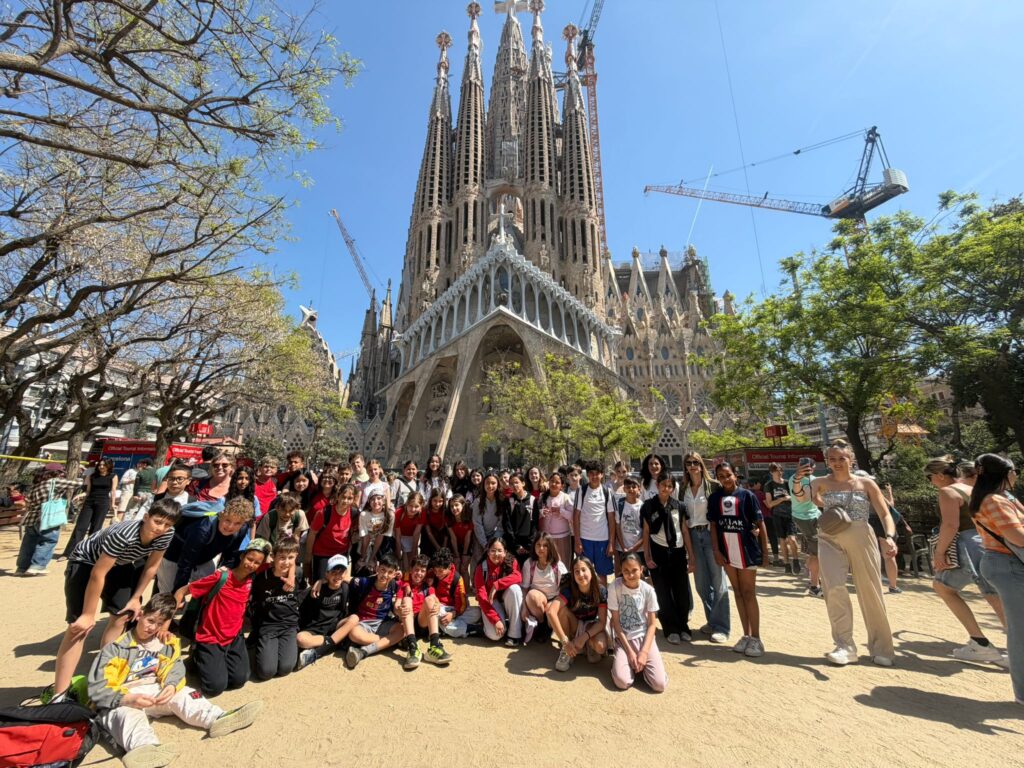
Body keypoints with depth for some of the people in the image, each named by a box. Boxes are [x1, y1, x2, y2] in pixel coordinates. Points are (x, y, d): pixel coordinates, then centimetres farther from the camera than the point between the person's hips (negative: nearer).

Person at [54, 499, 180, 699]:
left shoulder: (166, 536, -24)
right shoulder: (123, 535, -41)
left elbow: (151, 566, -7)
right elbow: (98, 574, -29)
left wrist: (136, 598, 0)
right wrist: (88, 615, -20)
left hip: (118, 564, 6)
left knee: (122, 617, 5)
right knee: (80, 627, -14)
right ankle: (59, 695, -5)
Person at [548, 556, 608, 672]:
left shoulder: (601, 591, -22)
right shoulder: (569, 589, -28)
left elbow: (602, 621, -20)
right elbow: (551, 612, -42)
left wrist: (584, 637, -32)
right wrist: (565, 641, -45)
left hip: (591, 627, 0)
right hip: (573, 626, 0)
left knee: (601, 647, -34)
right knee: (561, 608, -32)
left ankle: (589, 645, 3)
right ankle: (566, 650, -14)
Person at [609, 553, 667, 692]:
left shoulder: (648, 590, -8)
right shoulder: (615, 587, -13)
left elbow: (651, 624, -2)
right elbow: (615, 622, -7)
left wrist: (644, 652, -13)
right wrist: (629, 651, -12)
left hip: (644, 637, 1)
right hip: (623, 638, -1)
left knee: (660, 684, -18)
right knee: (622, 682, -23)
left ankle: (641, 663, 12)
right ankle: (632, 663, 9)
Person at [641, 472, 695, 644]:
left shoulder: (678, 506, 2)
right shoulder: (648, 506, -4)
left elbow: (685, 531, 4)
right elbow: (646, 532, -1)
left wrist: (691, 557, 3)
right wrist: (647, 556, -4)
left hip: (678, 552, 2)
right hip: (659, 552, -2)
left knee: (682, 592, 5)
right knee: (664, 593, 5)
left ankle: (683, 627, 24)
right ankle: (672, 629, 20)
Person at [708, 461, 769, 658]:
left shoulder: (747, 495, -7)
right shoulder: (714, 498, 0)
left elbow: (760, 523, -3)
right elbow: (713, 525, 3)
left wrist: (765, 551, -5)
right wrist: (716, 550, -3)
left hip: (747, 550, -3)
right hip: (727, 551, 3)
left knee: (749, 594, 4)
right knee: (738, 593, 13)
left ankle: (756, 638, 16)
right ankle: (746, 635, 25)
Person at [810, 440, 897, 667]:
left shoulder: (866, 483, 2)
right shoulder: (821, 483, 1)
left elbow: (885, 514, 0)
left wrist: (889, 536, -18)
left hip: (861, 541, 1)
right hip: (831, 540, 0)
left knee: (871, 594, 9)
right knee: (834, 589, -12)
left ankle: (881, 648, 28)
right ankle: (845, 646, 2)